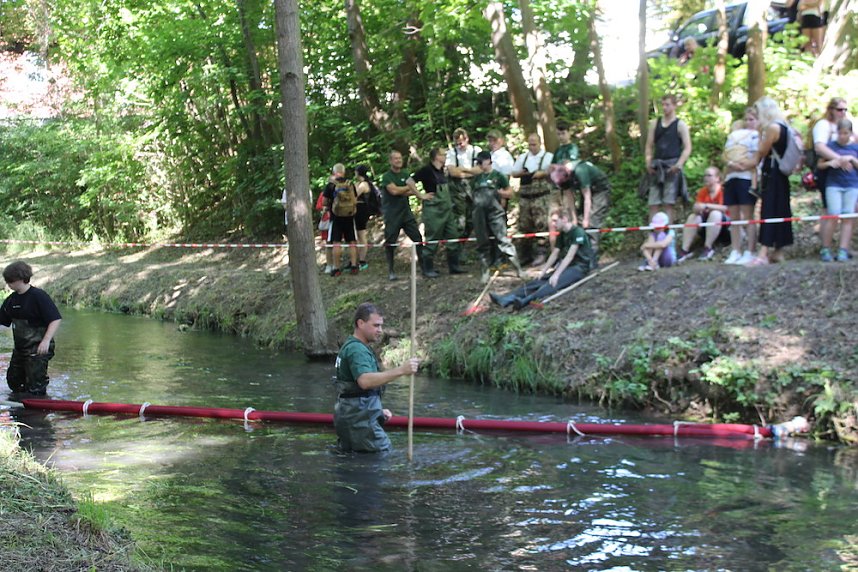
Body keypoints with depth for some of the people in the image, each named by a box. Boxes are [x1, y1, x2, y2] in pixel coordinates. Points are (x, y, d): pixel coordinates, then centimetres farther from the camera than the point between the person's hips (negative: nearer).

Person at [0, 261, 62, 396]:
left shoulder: (39, 296, -15)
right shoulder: (11, 300, 8)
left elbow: (56, 319, -19)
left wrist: (46, 340, -28)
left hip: (38, 349, -9)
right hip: (20, 348, 9)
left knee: (35, 387, -6)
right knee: (13, 381, 18)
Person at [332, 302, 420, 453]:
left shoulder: (350, 346, 20)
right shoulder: (357, 349, -15)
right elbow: (365, 381, -35)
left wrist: (378, 410, 16)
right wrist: (401, 370, -43)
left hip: (347, 417, 11)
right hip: (360, 419, -11)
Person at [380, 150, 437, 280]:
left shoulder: (405, 175, 12)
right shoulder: (386, 176, -4)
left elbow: (410, 192, 3)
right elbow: (393, 190, -18)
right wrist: (409, 188, -5)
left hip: (406, 212, 4)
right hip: (392, 215, -4)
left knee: (418, 239, -3)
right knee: (390, 243, 0)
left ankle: (425, 268, -1)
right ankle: (391, 271, 13)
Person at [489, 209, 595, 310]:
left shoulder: (578, 232, -14)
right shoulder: (562, 235, 13)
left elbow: (569, 256, -22)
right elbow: (554, 254, 11)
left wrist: (556, 274, -28)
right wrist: (543, 271, -2)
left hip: (580, 267, -8)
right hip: (567, 265, 8)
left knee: (555, 282, -34)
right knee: (540, 280, -13)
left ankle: (526, 300, -59)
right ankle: (508, 298, -31)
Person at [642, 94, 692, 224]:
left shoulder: (680, 125, 5)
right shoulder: (655, 123, 16)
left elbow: (687, 148, -2)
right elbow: (649, 146, 16)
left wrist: (678, 164, -15)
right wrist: (648, 162, -1)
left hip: (672, 167, -4)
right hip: (656, 168, 4)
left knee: (668, 204, -8)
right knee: (653, 204, -2)